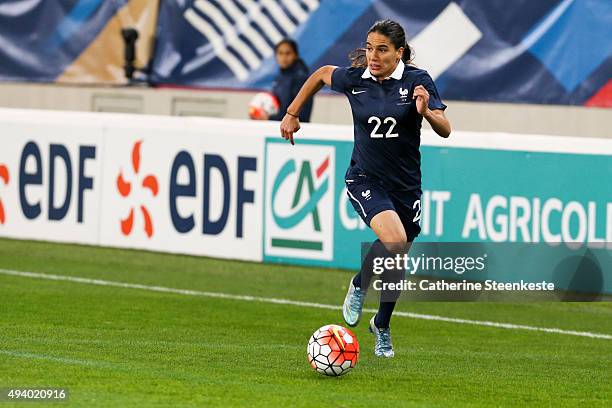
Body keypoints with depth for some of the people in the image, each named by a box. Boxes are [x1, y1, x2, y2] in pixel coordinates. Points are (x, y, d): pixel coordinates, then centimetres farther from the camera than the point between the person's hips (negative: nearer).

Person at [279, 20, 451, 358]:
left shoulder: (417, 80, -10)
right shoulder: (354, 79, -6)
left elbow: (445, 130, -14)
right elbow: (321, 74, 16)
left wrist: (427, 112, -35)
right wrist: (292, 114, 18)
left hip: (405, 185, 1)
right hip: (365, 180, -1)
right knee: (393, 239, -28)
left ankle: (382, 326, 36)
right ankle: (359, 285, 2)